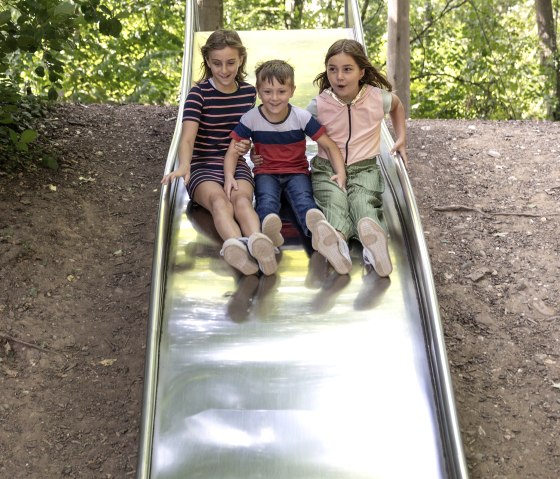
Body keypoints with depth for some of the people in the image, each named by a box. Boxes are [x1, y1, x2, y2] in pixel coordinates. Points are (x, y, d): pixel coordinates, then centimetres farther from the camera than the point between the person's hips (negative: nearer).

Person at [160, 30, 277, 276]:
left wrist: (245, 145, 2)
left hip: (236, 165, 2)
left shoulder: (248, 92, 11)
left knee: (241, 199, -34)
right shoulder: (199, 93, -2)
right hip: (203, 166, -2)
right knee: (219, 200, -37)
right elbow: (187, 136, -16)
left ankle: (257, 242, -65)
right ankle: (236, 244, -68)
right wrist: (183, 166, -36)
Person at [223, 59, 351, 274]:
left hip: (297, 172, 0)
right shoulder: (251, 119, -5)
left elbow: (329, 145, -2)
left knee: (303, 198, -33)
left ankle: (319, 230, -66)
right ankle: (269, 228, -69)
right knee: (266, 199, -34)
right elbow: (233, 151, -2)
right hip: (266, 173, 0)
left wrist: (340, 172, -18)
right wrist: (229, 177, -22)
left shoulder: (302, 117, -6)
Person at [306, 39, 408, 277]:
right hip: (327, 168, -1)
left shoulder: (377, 98, -2)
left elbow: (397, 105, 23)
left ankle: (371, 236, -67)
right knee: (334, 199, -36)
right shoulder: (319, 105, -6)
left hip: (364, 168, 1)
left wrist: (401, 139, 19)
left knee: (362, 201, -34)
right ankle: (337, 237, -68)